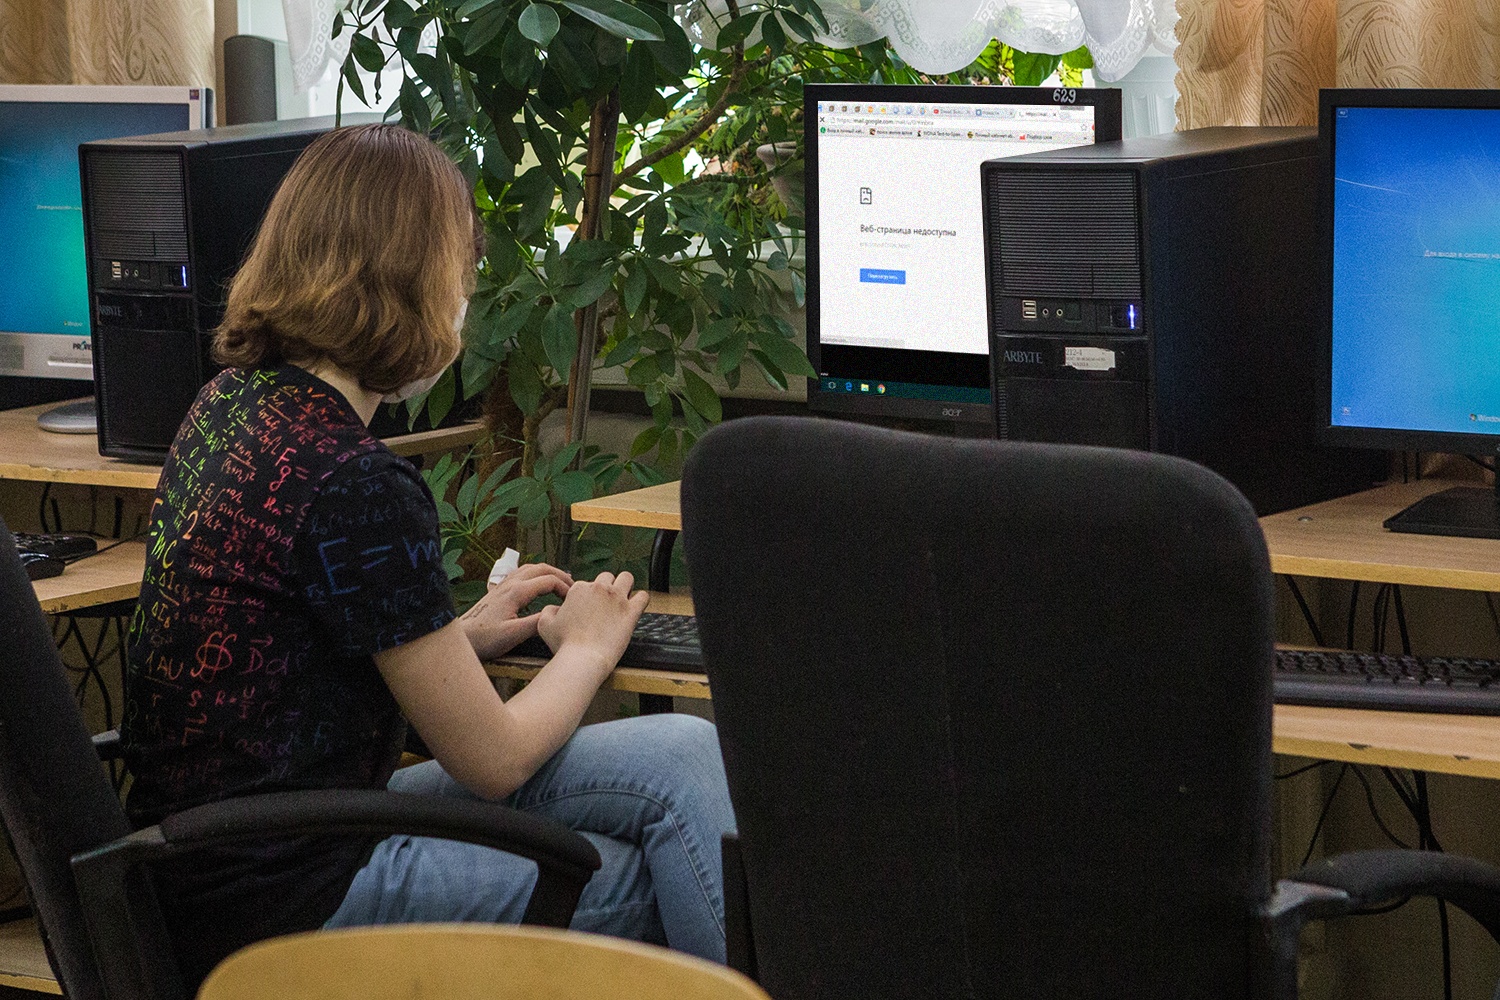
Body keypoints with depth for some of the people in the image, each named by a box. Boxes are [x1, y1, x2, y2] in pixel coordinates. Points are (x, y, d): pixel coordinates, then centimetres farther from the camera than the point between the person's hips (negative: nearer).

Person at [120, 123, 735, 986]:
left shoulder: (232, 404, 7)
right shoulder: (356, 485, -20)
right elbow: (494, 759, -9)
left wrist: (457, 637, 19)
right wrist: (587, 648, 9)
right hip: (277, 905, -9)